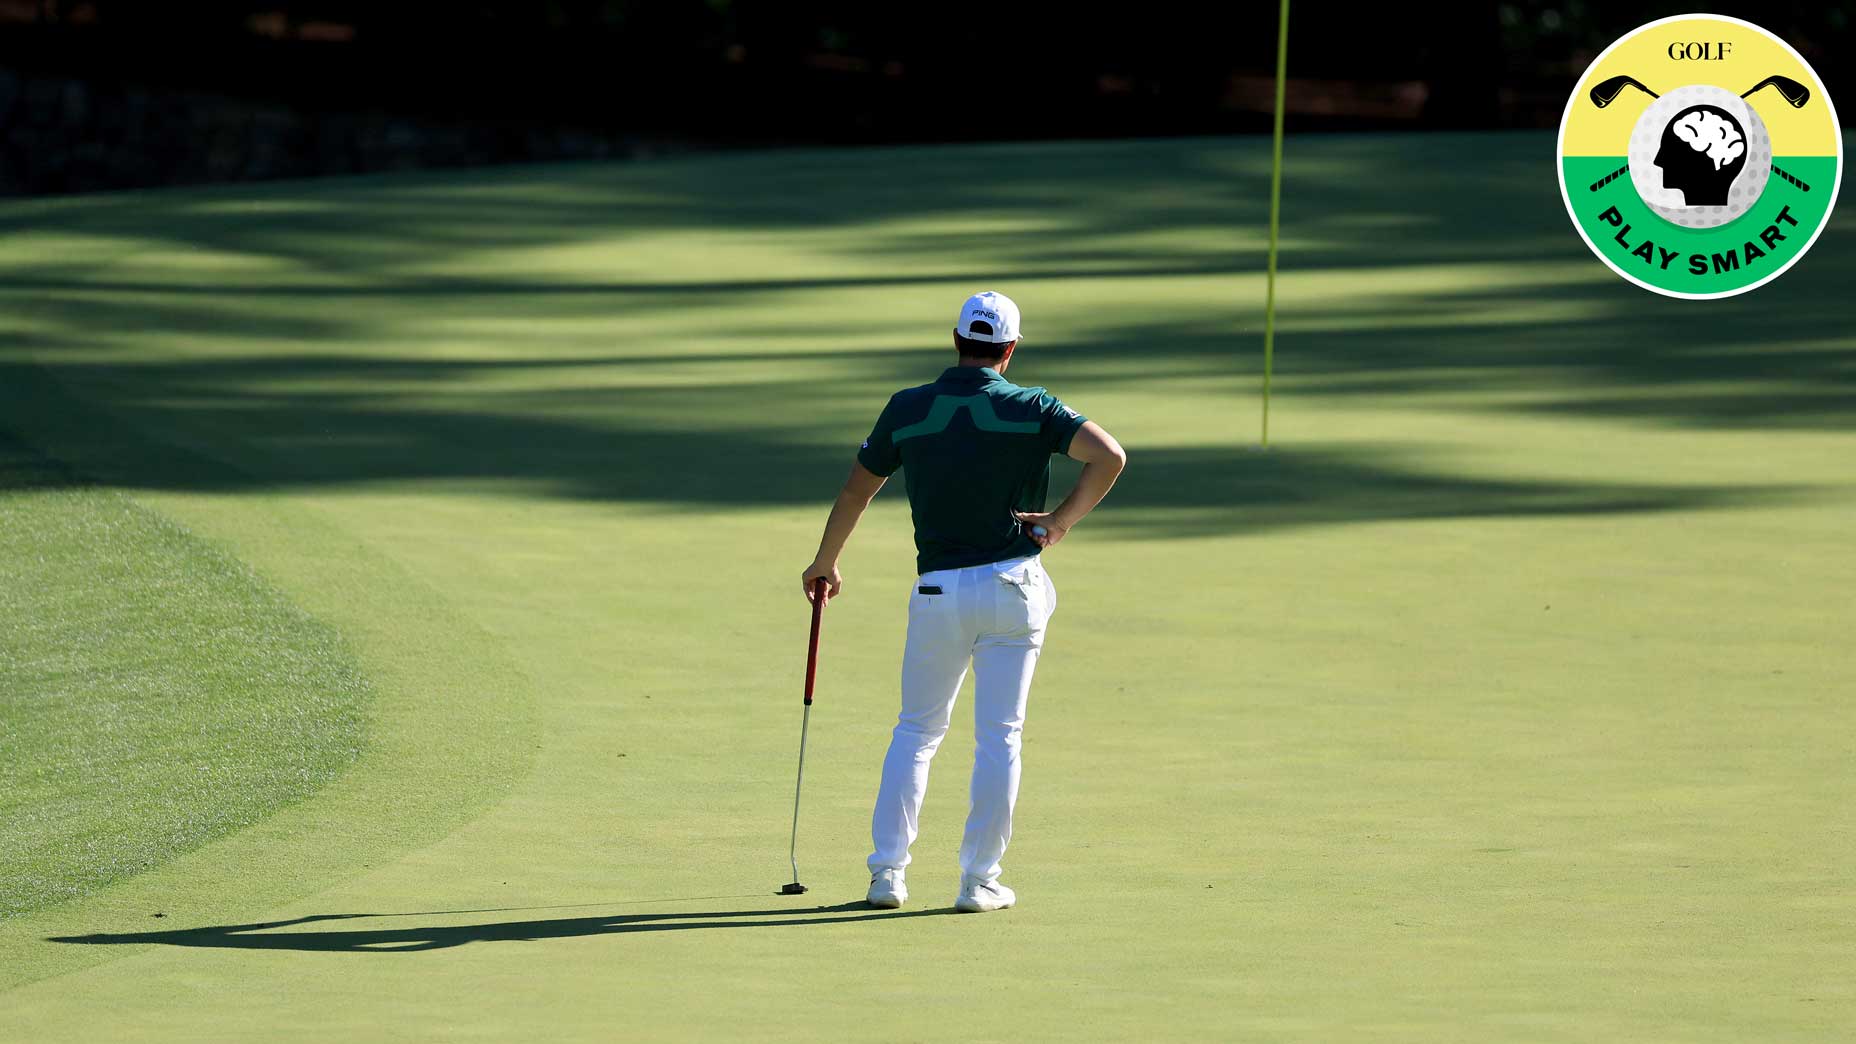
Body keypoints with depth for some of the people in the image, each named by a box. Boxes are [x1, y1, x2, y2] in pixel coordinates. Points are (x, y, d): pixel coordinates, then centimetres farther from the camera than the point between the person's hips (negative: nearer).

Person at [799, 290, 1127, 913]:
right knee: (999, 735, 4)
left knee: (916, 729, 15)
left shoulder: (908, 409, 3)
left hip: (938, 594, 2)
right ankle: (979, 880, 2)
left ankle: (887, 874, 8)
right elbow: (1109, 456, -15)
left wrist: (825, 563, 28)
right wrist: (1061, 523, -4)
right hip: (1013, 587, -1)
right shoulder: (1031, 409, -3)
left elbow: (857, 489, 13)